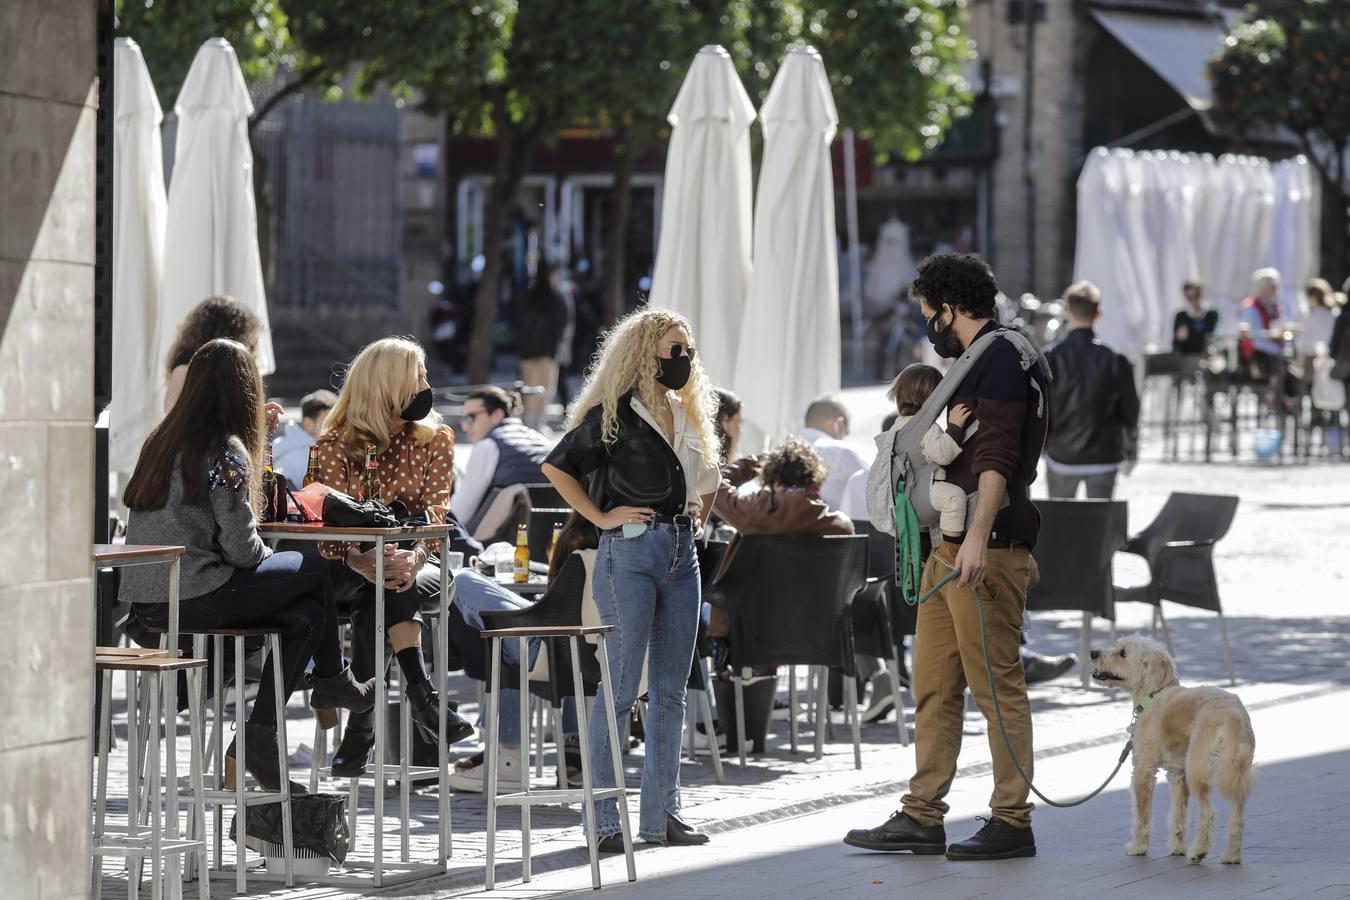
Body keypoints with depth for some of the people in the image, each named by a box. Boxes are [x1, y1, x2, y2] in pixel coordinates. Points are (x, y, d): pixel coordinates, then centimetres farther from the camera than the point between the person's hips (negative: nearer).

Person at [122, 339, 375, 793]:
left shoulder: (162, 440, 14)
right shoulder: (226, 451, -11)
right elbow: (240, 546, -13)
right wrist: (267, 556, 9)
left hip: (146, 599, 8)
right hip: (193, 598, -8)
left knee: (307, 614, 14)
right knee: (317, 569, 8)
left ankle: (258, 738, 8)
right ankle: (332, 680, 27)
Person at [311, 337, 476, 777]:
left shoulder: (434, 439, 6)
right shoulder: (335, 444, 1)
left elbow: (434, 515, -8)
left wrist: (413, 559, -31)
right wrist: (363, 562, -33)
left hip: (417, 566, 0)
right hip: (349, 569, 0)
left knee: (393, 589, -34)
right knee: (373, 588, -35)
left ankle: (361, 729, -36)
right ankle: (422, 696, -42)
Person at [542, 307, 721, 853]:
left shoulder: (687, 415, 15)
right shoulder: (614, 413, -7)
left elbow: (706, 478, 32)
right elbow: (556, 466, -11)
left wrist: (697, 516, 16)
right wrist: (601, 517, -12)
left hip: (681, 556, 7)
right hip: (630, 553, -7)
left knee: (671, 691, 8)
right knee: (621, 688, -7)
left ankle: (661, 814, 14)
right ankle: (603, 821, -3)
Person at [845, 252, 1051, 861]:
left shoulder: (1001, 358, -11)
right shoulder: (978, 360, 21)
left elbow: (997, 455, -21)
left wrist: (979, 537, -28)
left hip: (986, 551, -11)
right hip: (949, 546, 11)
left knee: (997, 685, -6)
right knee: (934, 685, 10)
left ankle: (1012, 822, -2)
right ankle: (922, 817, 13)